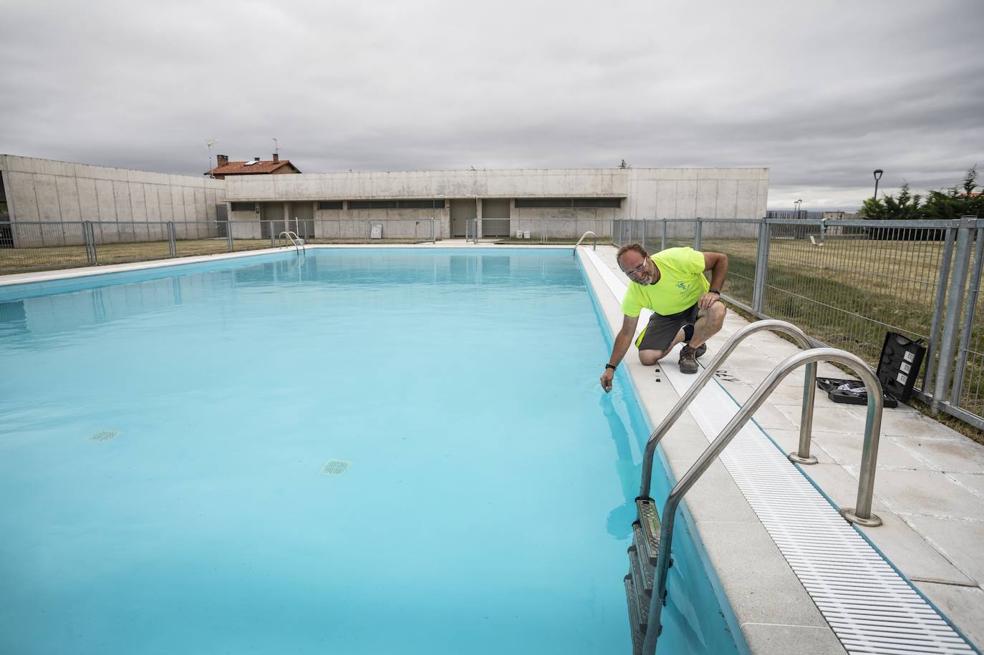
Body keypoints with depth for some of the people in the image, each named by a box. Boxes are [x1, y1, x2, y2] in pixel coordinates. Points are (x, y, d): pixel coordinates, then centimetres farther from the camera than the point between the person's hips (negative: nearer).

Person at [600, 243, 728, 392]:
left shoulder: (677, 258, -34)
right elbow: (626, 333, -15)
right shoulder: (634, 294, -24)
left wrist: (714, 292, -34)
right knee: (647, 357, -15)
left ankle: (690, 350, -9)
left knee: (717, 311, -37)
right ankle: (685, 334, 14)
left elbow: (721, 259, -20)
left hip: (698, 302, -2)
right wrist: (610, 367, -19)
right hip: (667, 314, 2)